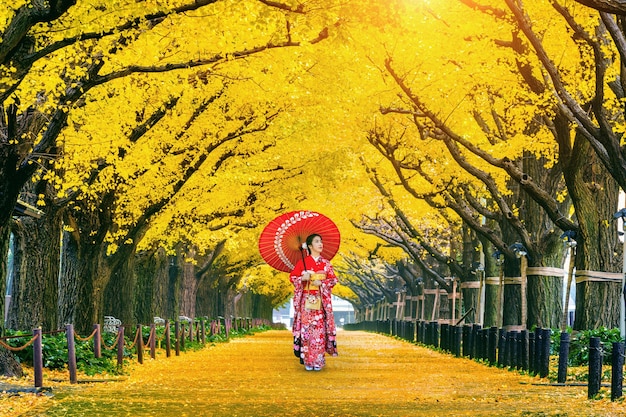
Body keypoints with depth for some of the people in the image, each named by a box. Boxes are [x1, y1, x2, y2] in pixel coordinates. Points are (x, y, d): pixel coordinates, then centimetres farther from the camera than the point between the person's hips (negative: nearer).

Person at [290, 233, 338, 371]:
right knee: (307, 328, -4)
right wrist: (302, 279, -14)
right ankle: (308, 361, 1)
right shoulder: (303, 262, 3)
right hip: (307, 301, -1)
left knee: (319, 329, -2)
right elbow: (292, 277, 5)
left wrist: (321, 283, -11)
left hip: (321, 301, 1)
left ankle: (318, 360, 2)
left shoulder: (326, 263, 8)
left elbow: (333, 279, 5)